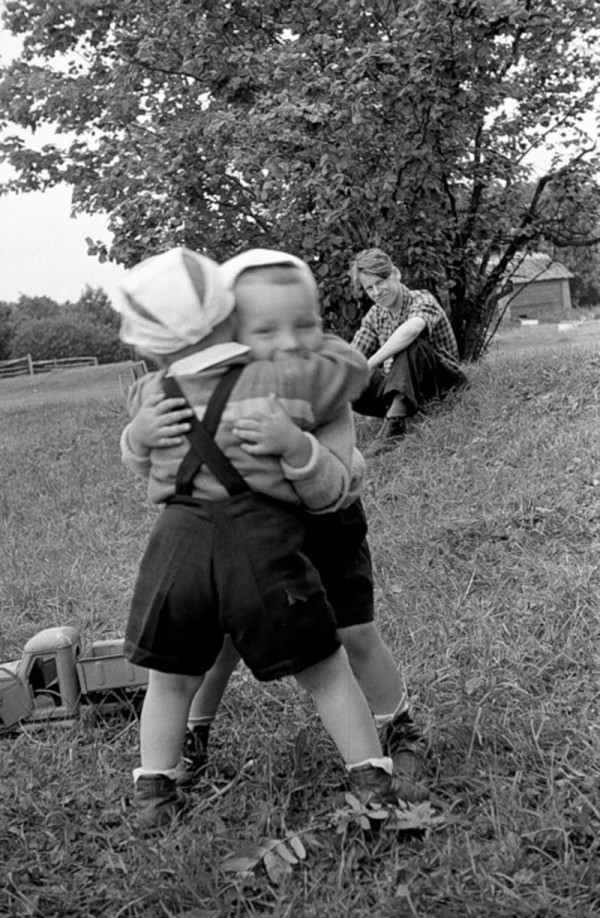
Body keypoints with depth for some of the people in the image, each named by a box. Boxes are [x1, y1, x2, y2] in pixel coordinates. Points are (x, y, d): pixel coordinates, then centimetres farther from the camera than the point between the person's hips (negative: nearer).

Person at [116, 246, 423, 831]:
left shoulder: (147, 397, 7)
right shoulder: (287, 382, -4)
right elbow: (351, 368, 11)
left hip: (175, 540, 3)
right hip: (260, 543, -2)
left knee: (170, 679, 22)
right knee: (324, 671, 14)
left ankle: (153, 792, 32)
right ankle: (372, 778, 22)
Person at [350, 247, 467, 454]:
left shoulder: (421, 300, -13)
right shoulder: (374, 316, 7)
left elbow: (411, 329, -37)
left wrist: (369, 365, -40)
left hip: (442, 382, -5)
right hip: (399, 389, 5)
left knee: (410, 344, -35)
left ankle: (394, 422, -44)